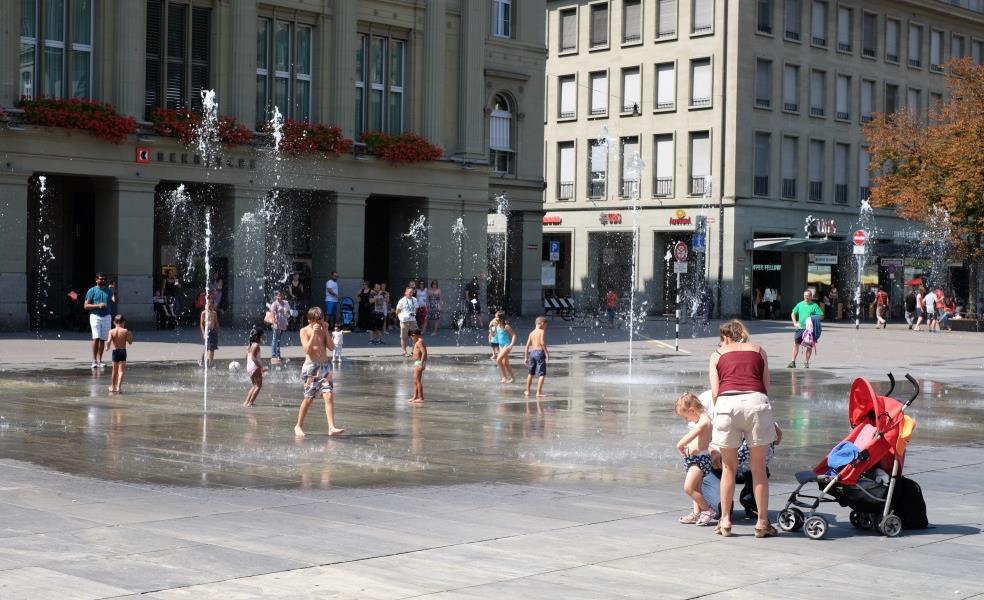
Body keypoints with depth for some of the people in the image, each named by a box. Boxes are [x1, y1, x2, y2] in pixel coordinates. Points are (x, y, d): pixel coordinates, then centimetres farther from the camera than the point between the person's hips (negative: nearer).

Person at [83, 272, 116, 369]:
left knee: (103, 339, 6)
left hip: (106, 317, 4)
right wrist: (98, 305, -15)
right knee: (96, 338, -14)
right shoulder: (92, 291, 1)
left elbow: (115, 301, -6)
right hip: (95, 316, -4)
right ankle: (94, 361, -13)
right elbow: (86, 306, -3)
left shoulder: (109, 291, 10)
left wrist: (114, 292, -21)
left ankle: (99, 360, 13)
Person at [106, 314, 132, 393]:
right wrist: (131, 336, 15)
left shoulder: (111, 331, -4)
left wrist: (107, 347, 5)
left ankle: (113, 386, 29)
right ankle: (119, 387, -18)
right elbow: (130, 342, -3)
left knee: (115, 370, 17)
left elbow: (109, 341, -14)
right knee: (121, 371, -3)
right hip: (123, 351, -2)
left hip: (115, 351, 2)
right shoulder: (125, 331, -5)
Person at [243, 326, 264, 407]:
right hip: (255, 367, -9)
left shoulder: (249, 345, 15)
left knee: (255, 385, 19)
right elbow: (253, 357, -21)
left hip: (249, 367, 9)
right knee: (259, 385, -2)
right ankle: (250, 402, -9)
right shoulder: (256, 345, -13)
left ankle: (246, 402, 14)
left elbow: (246, 356, 19)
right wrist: (260, 366, -23)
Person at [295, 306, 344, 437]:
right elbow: (307, 349, -15)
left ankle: (332, 428, -17)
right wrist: (314, 333, -20)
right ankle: (298, 426, 20)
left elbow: (332, 347, 1)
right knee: (308, 399, 2)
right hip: (311, 367, -4)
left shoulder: (323, 330, 11)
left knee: (329, 396, -10)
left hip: (325, 367, 4)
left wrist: (326, 331, -6)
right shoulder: (305, 331, -2)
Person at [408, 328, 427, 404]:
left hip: (419, 363, -11)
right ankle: (415, 397, 22)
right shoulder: (418, 341, 17)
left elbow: (424, 353, -24)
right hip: (417, 363, 11)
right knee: (415, 381, 16)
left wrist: (421, 364, -28)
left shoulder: (420, 342, -14)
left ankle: (421, 398, -9)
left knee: (418, 381, -10)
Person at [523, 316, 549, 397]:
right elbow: (542, 342, -21)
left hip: (532, 352, 7)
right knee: (542, 374, -4)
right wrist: (546, 352, -16)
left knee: (531, 373, 22)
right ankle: (538, 392, -12)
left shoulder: (531, 333, 12)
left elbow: (527, 345, 12)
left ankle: (527, 391, 29)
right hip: (540, 352, -7)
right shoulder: (542, 331, -5)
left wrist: (526, 358, 16)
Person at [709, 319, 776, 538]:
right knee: (758, 467, 10)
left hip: (726, 402, 0)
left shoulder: (718, 354, 21)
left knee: (729, 467, 14)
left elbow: (714, 392, 11)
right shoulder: (758, 350, 24)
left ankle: (725, 521, 18)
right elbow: (766, 386, 17)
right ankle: (762, 522, 12)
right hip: (756, 401, 0)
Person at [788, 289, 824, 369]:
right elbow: (793, 313, 18)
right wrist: (795, 323, 4)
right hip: (800, 327, 2)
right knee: (796, 344, -4)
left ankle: (807, 362, 14)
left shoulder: (814, 306, 0)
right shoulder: (800, 304, 10)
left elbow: (821, 316, -1)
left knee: (809, 346, 3)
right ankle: (792, 362, -1)